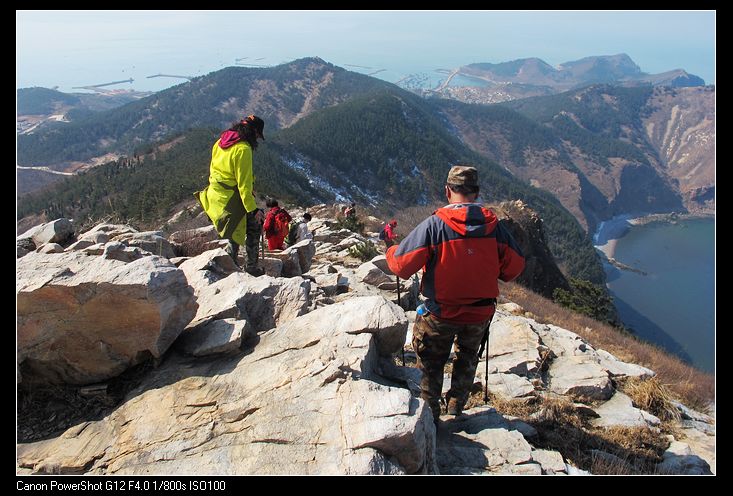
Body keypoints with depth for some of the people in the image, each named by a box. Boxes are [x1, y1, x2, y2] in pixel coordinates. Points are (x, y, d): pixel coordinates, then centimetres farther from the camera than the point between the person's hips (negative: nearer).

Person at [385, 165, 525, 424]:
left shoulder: (433, 224, -20)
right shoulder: (494, 225, -10)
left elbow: (401, 264, -17)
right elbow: (514, 267, -2)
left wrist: (391, 251, 6)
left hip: (441, 313, -3)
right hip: (481, 313, 3)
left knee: (431, 363, 22)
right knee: (467, 358, 31)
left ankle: (430, 414, 32)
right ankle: (456, 409, 38)